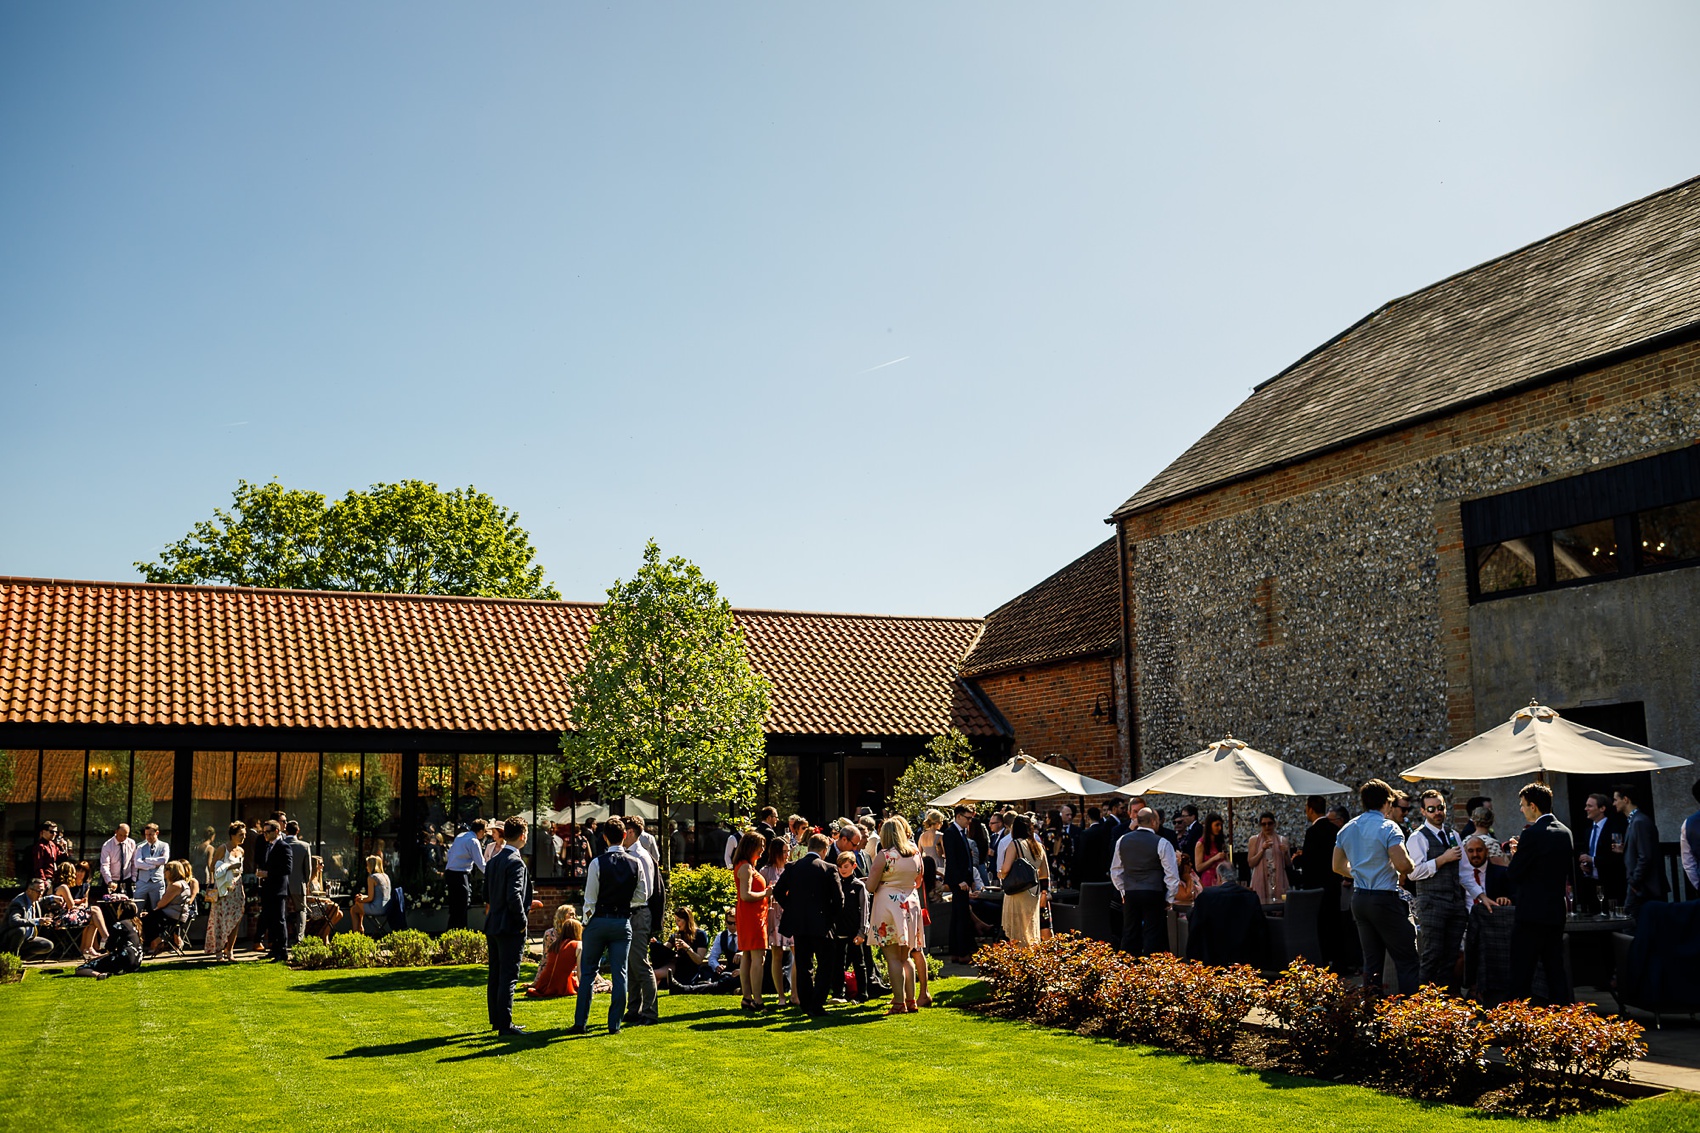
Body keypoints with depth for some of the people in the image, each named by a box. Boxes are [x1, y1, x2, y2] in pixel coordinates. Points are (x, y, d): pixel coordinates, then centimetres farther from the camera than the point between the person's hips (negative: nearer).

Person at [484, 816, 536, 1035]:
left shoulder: (493, 861, 10)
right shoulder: (515, 862, -17)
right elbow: (514, 896, -24)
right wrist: (522, 920, -11)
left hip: (492, 925, 9)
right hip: (509, 927, -9)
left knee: (495, 976, 15)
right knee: (508, 977, -5)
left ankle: (496, 1020, 24)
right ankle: (505, 1025, -3)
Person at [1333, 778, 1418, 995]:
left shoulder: (1347, 829, 10)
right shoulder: (1388, 827, -11)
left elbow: (1338, 867, 17)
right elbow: (1403, 865, -20)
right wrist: (1410, 862, 2)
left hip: (1359, 899, 7)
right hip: (1384, 899, -7)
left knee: (1372, 961, 12)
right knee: (1407, 961, -2)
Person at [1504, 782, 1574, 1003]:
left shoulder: (1532, 834, -16)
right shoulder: (1565, 832, 9)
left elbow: (1514, 873, -15)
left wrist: (1515, 852, 4)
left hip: (1532, 913, -8)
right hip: (1557, 912, 8)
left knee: (1521, 972, -2)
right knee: (1556, 970, 14)